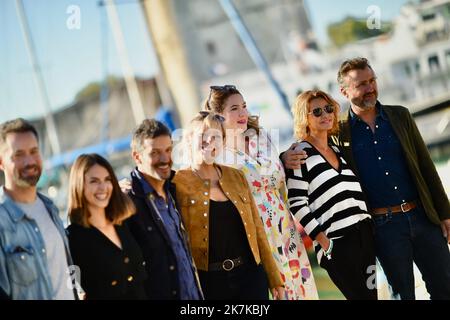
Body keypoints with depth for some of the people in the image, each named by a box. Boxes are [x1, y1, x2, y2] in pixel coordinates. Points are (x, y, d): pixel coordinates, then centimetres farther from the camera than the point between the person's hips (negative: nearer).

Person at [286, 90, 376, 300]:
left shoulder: (339, 152, 18)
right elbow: (296, 205, -10)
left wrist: (370, 229, 13)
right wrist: (324, 242, -14)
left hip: (365, 236, 7)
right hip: (337, 244, -7)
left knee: (372, 294, 5)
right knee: (362, 296, -10)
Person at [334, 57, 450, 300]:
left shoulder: (400, 116, 6)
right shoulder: (339, 132, -1)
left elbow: (426, 166, 7)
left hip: (422, 216, 2)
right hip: (383, 225, -2)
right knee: (403, 293, 7)